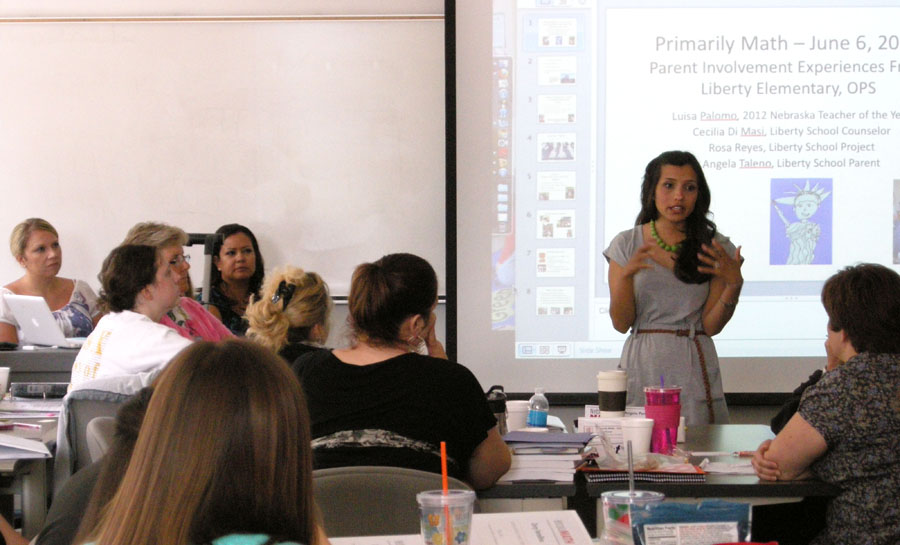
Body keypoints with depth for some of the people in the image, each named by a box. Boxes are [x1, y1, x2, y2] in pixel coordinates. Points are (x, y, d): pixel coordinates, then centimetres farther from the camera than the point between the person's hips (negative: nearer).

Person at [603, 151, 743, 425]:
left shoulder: (716, 248, 4)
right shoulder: (626, 244, 3)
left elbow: (711, 326, -1)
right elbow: (621, 323, -1)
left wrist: (734, 284, -15)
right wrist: (626, 275, -16)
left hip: (694, 370, 0)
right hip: (642, 368, 0)